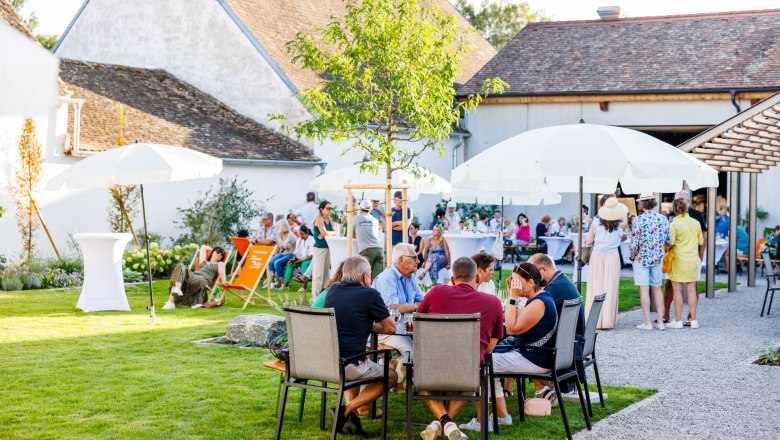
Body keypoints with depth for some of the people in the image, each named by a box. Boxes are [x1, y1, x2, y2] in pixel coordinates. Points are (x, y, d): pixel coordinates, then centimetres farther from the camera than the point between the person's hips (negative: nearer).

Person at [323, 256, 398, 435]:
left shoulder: (333, 289, 12)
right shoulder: (370, 295, -6)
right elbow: (391, 328, 2)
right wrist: (373, 326, 20)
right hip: (348, 365, -7)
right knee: (391, 377, 16)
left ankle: (351, 408, 17)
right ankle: (347, 411, 2)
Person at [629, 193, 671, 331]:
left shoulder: (638, 220, -13)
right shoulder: (663, 219, 0)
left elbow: (634, 242, -13)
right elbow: (669, 240, 4)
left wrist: (632, 256, 3)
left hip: (642, 258, -4)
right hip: (658, 258, 4)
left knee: (644, 289, 0)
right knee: (657, 288, 13)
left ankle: (647, 322, 0)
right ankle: (660, 321, 14)